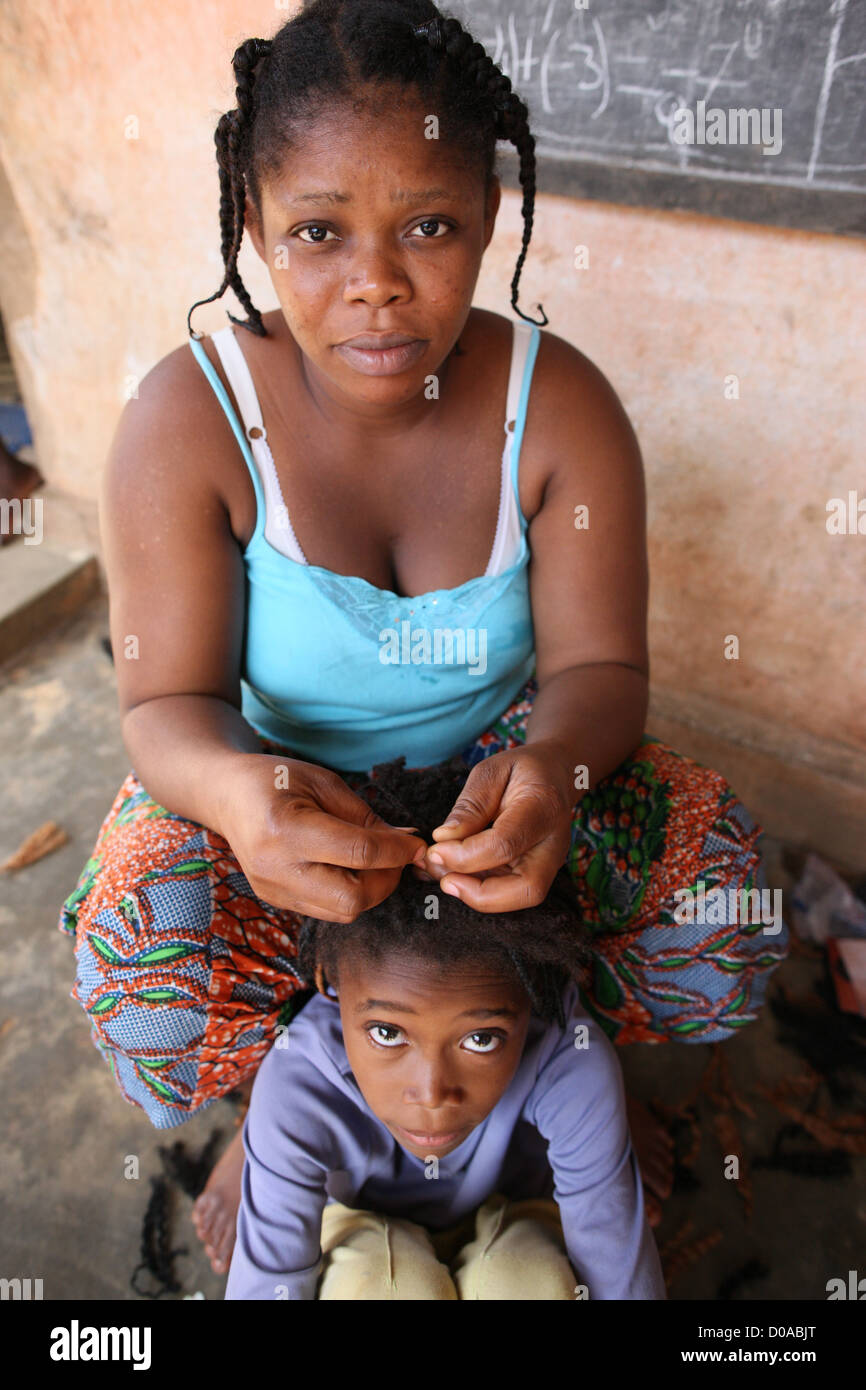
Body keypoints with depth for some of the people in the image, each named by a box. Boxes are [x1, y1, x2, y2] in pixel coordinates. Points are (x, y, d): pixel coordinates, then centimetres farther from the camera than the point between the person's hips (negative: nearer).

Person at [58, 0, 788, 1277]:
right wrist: (234, 788, -44)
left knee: (723, 906, -18)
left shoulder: (561, 404, -15)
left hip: (500, 764, 2)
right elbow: (168, 706, -18)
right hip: (268, 775, 0)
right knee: (145, 981, -29)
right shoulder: (189, 418, -19)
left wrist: (552, 765, -39)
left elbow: (597, 666, -14)